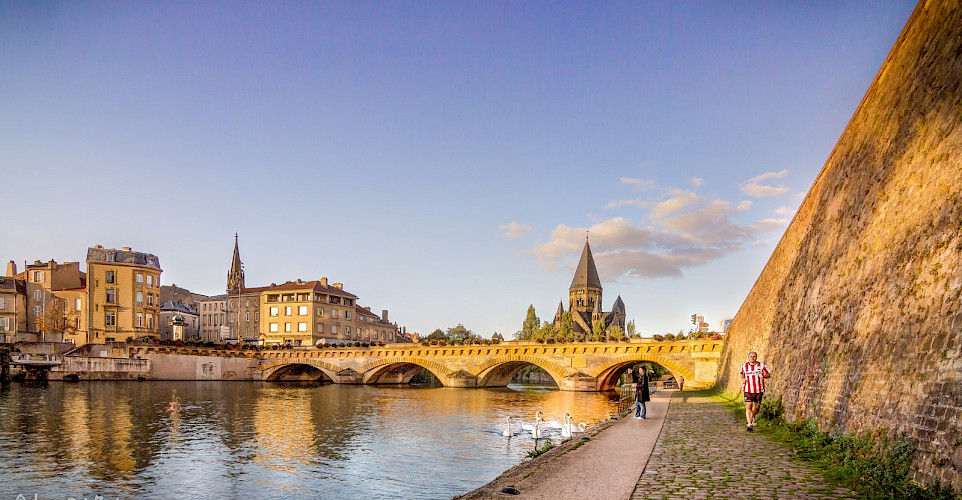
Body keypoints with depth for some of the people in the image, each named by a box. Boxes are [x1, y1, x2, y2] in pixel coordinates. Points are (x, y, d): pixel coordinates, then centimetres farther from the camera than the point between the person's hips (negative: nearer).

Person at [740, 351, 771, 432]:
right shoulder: (744, 366, 5)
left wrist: (763, 376, -16)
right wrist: (743, 379, 3)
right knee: (748, 407, -13)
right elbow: (742, 373, 24)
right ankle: (749, 424, -14)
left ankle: (753, 417, 44)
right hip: (748, 390, 0)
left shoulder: (762, 365, -1)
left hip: (759, 390, 0)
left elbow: (768, 374, 5)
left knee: (756, 407, 13)